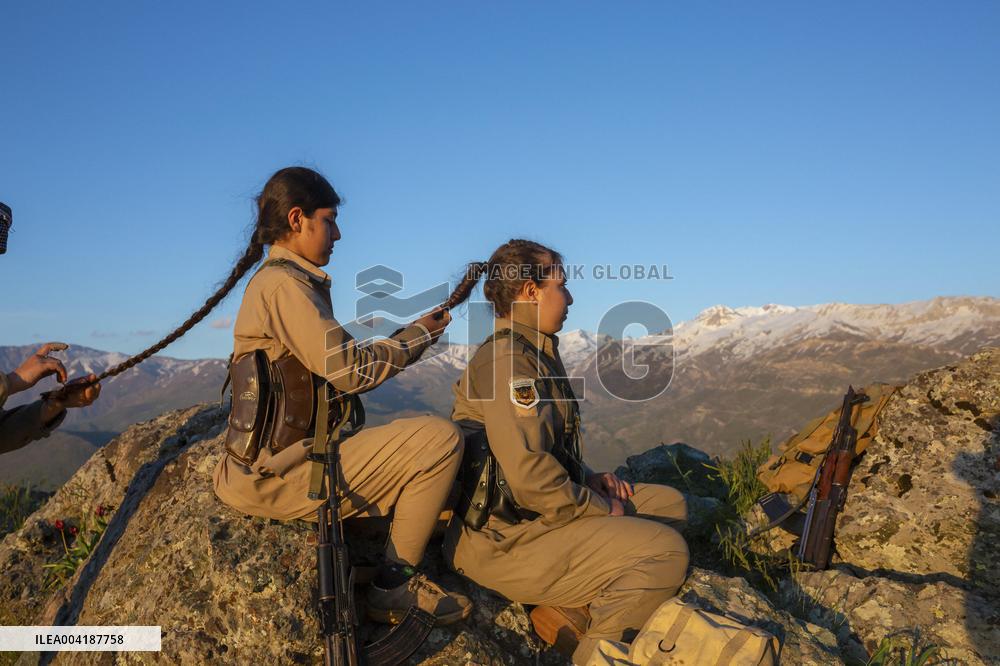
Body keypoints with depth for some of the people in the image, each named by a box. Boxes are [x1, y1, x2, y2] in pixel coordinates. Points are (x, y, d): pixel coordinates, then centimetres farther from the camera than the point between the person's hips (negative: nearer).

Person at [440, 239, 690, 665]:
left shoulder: (535, 354, 14)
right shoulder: (506, 358, -18)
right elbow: (529, 475, -26)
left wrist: (588, 479, 6)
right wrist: (601, 509, -12)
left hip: (527, 513, 10)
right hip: (500, 539, -10)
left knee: (670, 504, 11)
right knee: (665, 551, -20)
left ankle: (565, 613, 7)